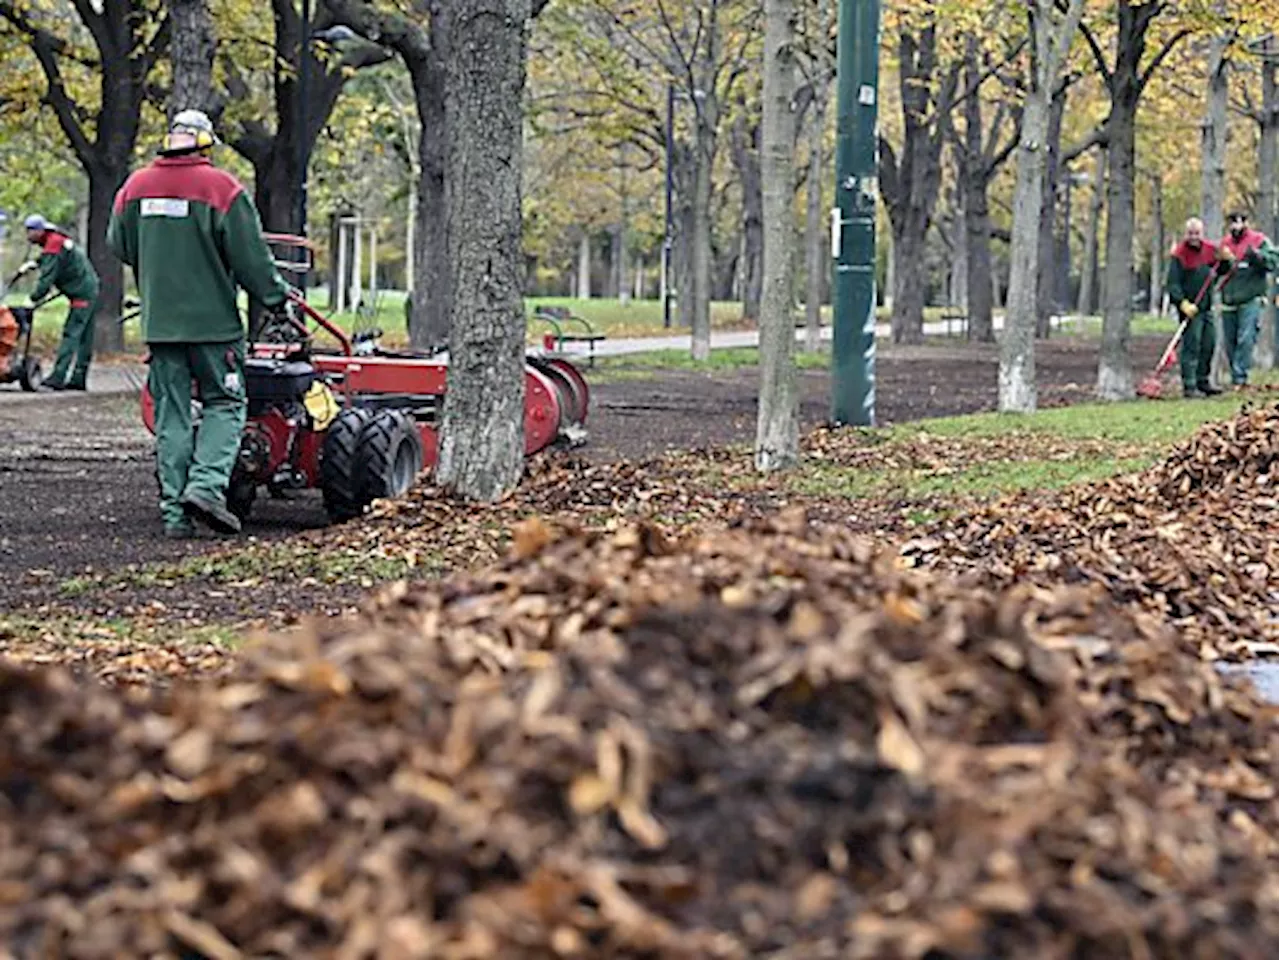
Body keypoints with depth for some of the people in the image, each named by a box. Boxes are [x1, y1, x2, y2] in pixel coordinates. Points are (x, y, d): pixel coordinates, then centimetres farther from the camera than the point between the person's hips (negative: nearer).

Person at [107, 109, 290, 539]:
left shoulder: (135, 186, 6)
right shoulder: (221, 188, -9)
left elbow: (120, 246, 17)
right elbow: (251, 256, -8)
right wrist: (276, 296, 5)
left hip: (158, 322, 4)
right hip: (213, 321, -4)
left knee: (170, 415, 8)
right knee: (225, 404, 6)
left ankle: (175, 511, 5)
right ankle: (206, 485, -12)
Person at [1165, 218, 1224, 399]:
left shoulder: (1210, 250, 8)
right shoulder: (1179, 255, -10)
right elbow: (1172, 283, -14)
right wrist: (1183, 303, -26)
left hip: (1206, 307, 7)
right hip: (1190, 308, -7)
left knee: (1209, 345, 13)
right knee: (1191, 346, -9)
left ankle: (1202, 382, 27)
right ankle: (1189, 386, -7)